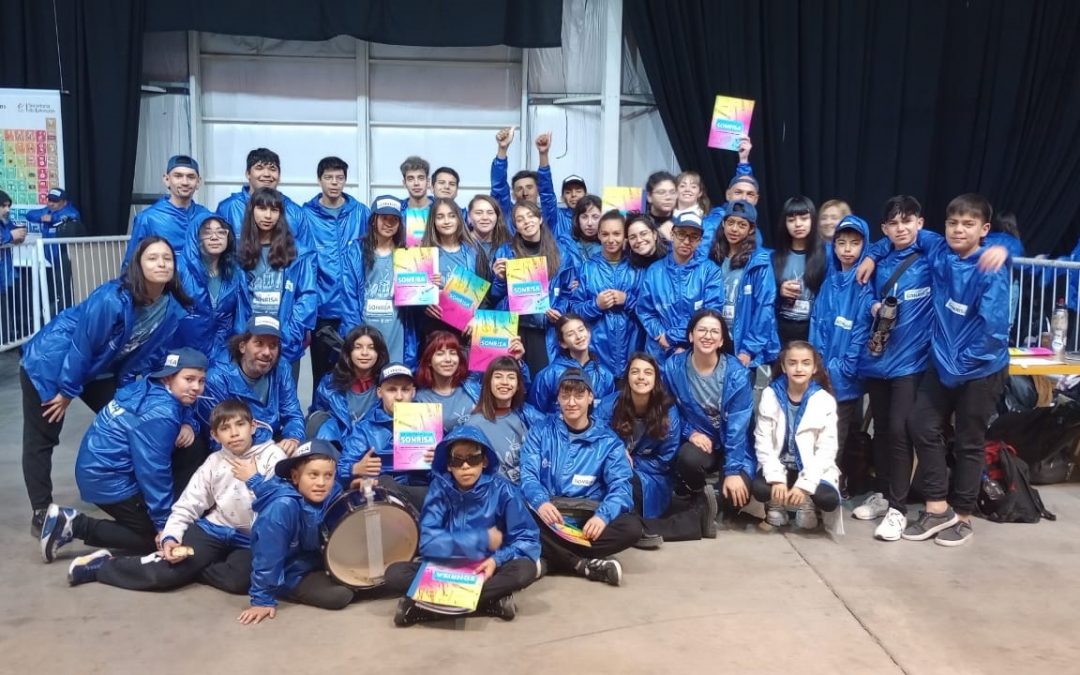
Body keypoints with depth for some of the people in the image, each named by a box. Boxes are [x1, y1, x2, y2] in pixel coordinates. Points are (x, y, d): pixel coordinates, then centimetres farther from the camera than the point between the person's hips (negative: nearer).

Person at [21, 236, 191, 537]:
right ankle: (41, 512, 14)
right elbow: (82, 345, -25)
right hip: (50, 363, -6)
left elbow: (150, 355, -1)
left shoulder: (173, 310, -14)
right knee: (41, 439, 3)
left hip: (100, 370, 7)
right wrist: (67, 390, -15)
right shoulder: (112, 299, -35)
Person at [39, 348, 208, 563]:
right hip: (107, 478, -10)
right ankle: (76, 525, -2)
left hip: (100, 467, 10)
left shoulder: (153, 390, 2)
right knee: (155, 538, -1)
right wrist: (165, 525, -15)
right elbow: (153, 472, -23)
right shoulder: (159, 414, -25)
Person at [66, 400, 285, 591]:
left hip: (251, 540, -2)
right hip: (215, 530, 2)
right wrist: (170, 537, -13)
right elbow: (186, 506, 2)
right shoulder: (213, 463, 3)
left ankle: (189, 566, -7)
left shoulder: (273, 456, -6)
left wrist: (254, 481, -16)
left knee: (240, 580, -32)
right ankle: (103, 564, 6)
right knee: (168, 571, -19)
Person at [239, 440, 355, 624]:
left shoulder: (333, 494, -14)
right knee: (340, 595, -18)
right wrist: (263, 599, -22)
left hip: (317, 562, 6)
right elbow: (267, 556, -28)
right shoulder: (282, 507, -34)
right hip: (289, 573, -6)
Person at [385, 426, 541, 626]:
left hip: (486, 569, 0)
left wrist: (498, 559, -26)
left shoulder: (501, 489, -10)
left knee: (525, 569, -30)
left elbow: (528, 539, -10)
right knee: (394, 574, -21)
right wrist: (482, 539, -19)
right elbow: (428, 542, -17)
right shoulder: (440, 489, -8)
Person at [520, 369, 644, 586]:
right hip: (548, 516, -1)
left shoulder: (608, 440, 7)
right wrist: (540, 502, -28)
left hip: (588, 519, 1)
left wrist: (603, 515, -28)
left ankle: (549, 558, -27)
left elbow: (620, 485, -5)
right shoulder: (540, 431, 8)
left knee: (632, 527, -27)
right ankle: (584, 565, -29)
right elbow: (527, 475, -4)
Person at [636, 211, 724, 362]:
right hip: (659, 354, 2)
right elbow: (644, 311, 3)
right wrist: (662, 336, -14)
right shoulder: (653, 272, 6)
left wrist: (672, 337, -14)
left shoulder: (710, 271, -2)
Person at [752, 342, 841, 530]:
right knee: (759, 489, -30)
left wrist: (804, 484, -20)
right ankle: (777, 502, 7)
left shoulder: (825, 400, -5)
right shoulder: (770, 395, -4)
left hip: (813, 468, 0)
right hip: (778, 465, 0)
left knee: (829, 499, -29)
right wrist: (776, 478, -21)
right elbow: (763, 441, -8)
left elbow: (826, 450, -9)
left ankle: (807, 502, 8)